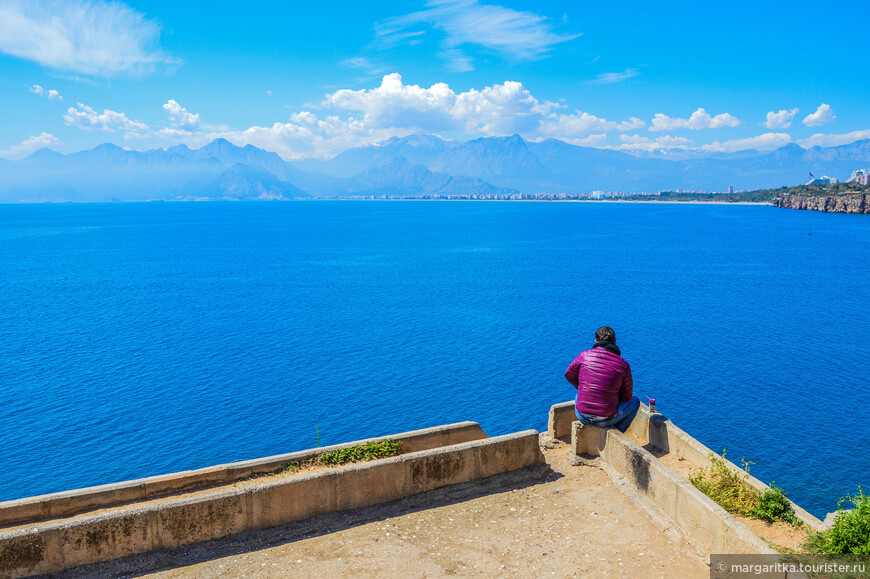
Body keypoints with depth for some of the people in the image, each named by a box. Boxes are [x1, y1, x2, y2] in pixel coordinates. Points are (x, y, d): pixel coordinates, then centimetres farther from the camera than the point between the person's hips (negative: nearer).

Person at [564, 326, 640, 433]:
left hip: (582, 415, 2)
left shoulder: (584, 356, -6)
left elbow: (569, 374, 12)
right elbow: (627, 397, 1)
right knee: (634, 401, 26)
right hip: (606, 419, -2)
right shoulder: (623, 365, -9)